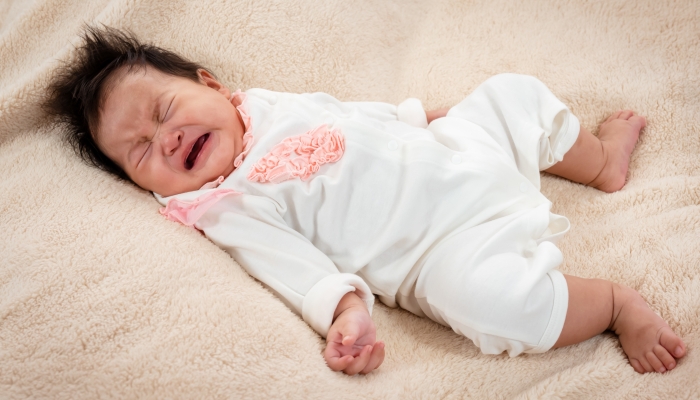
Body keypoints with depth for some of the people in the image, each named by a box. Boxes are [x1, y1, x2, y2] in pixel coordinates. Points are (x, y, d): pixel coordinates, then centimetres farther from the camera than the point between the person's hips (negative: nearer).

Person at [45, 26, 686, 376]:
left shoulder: (274, 105, 9)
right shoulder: (231, 209, -9)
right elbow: (296, 265, -20)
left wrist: (426, 115, 19)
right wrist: (345, 311, -35)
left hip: (459, 151, 7)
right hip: (451, 242, -7)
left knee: (514, 91, 15)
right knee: (485, 296, -35)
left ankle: (604, 159, 37)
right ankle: (617, 305, -9)